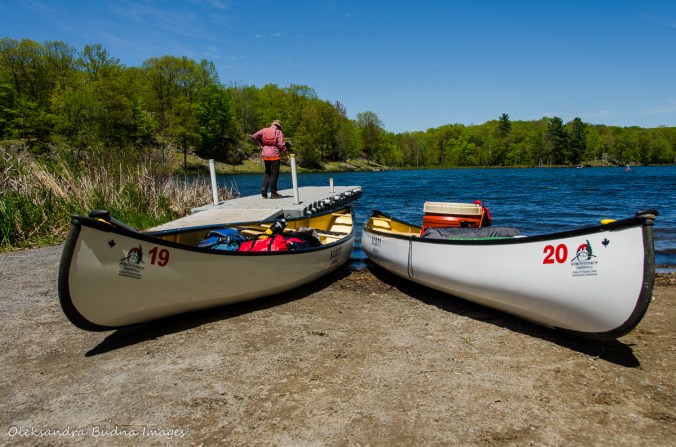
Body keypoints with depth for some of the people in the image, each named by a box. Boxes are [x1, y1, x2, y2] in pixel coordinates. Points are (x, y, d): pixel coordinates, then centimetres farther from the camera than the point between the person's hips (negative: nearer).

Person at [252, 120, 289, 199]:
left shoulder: (264, 130, 7)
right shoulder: (278, 132, -5)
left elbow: (254, 136, 3)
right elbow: (281, 144, -12)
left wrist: (260, 145, 10)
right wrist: (286, 154, -4)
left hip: (265, 155, 4)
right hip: (275, 156, -4)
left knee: (267, 173, 16)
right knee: (274, 174, 3)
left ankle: (264, 191, 3)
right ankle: (273, 193, 7)